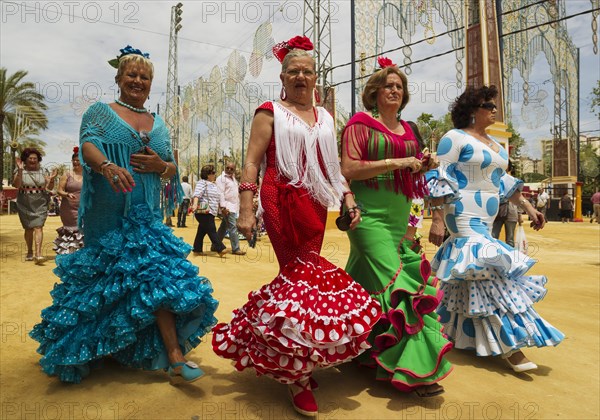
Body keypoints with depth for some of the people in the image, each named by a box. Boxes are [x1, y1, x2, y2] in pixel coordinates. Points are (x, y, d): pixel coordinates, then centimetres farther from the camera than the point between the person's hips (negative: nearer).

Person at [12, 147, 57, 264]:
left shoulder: (42, 171, 6)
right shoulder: (20, 171, 0)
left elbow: (50, 187, 7)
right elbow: (16, 185, -14)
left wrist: (51, 179, -14)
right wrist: (20, 170, -23)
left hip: (40, 204, 0)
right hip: (25, 205, 0)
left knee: (38, 227, -11)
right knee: (29, 228, 9)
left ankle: (38, 254, -19)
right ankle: (30, 252, 25)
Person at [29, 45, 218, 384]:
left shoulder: (159, 124, 18)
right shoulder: (101, 112, 7)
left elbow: (172, 170, 17)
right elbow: (87, 145, -11)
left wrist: (160, 165, -7)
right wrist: (107, 166, -33)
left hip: (147, 217, 3)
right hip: (109, 217, -3)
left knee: (157, 277, -9)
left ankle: (174, 359, -7)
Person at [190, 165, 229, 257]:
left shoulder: (214, 185, 21)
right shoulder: (202, 183, -6)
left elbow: (219, 196, 27)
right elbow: (197, 194, -20)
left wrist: (223, 208, 25)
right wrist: (195, 204, -35)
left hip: (211, 212, 9)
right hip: (204, 212, -9)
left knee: (202, 231, 12)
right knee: (212, 230, -10)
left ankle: (197, 249, 18)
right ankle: (220, 249, -13)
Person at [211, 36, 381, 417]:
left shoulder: (324, 117, 20)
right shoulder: (271, 112, 4)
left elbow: (332, 166, 22)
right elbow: (252, 163, -3)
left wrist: (349, 199, 10)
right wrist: (246, 210, -13)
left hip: (315, 206, 5)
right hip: (283, 203, -5)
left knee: (303, 272, 7)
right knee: (303, 274, -9)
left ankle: (289, 357, 25)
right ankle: (297, 374, 3)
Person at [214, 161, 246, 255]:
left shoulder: (233, 178, 18)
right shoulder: (221, 178, -9)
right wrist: (223, 207, -23)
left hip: (234, 206, 9)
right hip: (227, 207, -9)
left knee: (223, 227, 14)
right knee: (233, 228, -9)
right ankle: (235, 249, -5)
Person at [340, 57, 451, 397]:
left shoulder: (407, 130, 19)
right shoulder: (361, 124, -1)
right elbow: (349, 170, -13)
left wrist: (422, 167, 7)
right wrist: (395, 163, -16)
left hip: (401, 219, 7)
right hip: (371, 218, -7)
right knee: (397, 287, -12)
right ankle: (413, 370, -5)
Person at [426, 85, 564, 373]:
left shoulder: (494, 144, 19)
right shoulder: (455, 138, -6)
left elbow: (504, 182, 23)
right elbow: (440, 180, -12)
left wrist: (527, 206, 16)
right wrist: (437, 219, -18)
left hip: (484, 220, 9)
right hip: (465, 217, -8)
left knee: (469, 277, 12)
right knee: (489, 271, -14)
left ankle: (454, 332, 26)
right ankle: (508, 345, -10)